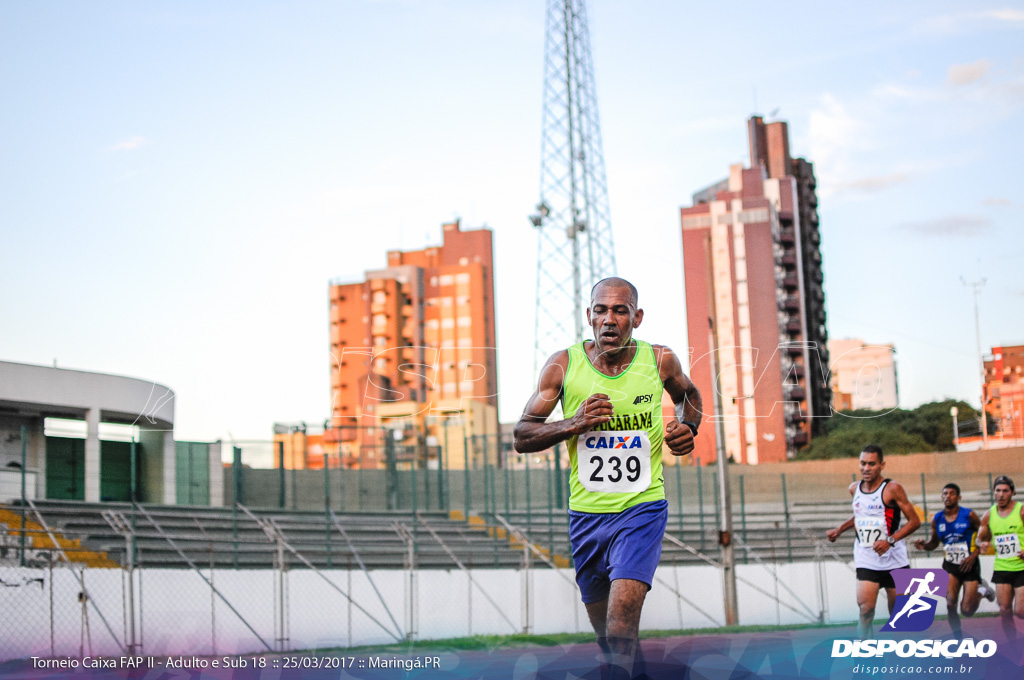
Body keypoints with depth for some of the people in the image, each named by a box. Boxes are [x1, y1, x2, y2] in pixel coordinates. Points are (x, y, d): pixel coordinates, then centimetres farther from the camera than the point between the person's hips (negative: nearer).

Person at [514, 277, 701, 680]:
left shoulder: (660, 360, -4)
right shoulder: (563, 365, -6)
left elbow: (688, 395, 20)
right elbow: (522, 437, -3)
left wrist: (687, 428, -2)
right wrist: (574, 424, -19)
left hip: (642, 509, -2)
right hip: (587, 512, 2)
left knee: (623, 615, -22)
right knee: (604, 628, 16)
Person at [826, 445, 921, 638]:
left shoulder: (892, 489, -11)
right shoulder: (854, 488, 5)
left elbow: (915, 521, -11)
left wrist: (890, 540, -22)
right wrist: (840, 529, 14)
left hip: (894, 560, -3)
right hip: (866, 562, 3)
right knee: (865, 611, -14)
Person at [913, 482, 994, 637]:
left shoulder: (969, 515, -10)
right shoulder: (937, 519, 0)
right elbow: (934, 543, 11)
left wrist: (974, 555, -17)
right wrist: (924, 545, -11)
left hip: (969, 565, -3)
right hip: (950, 566, 3)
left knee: (967, 610, -4)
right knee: (950, 605, -14)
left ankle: (982, 590, 28)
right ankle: (958, 638, 8)